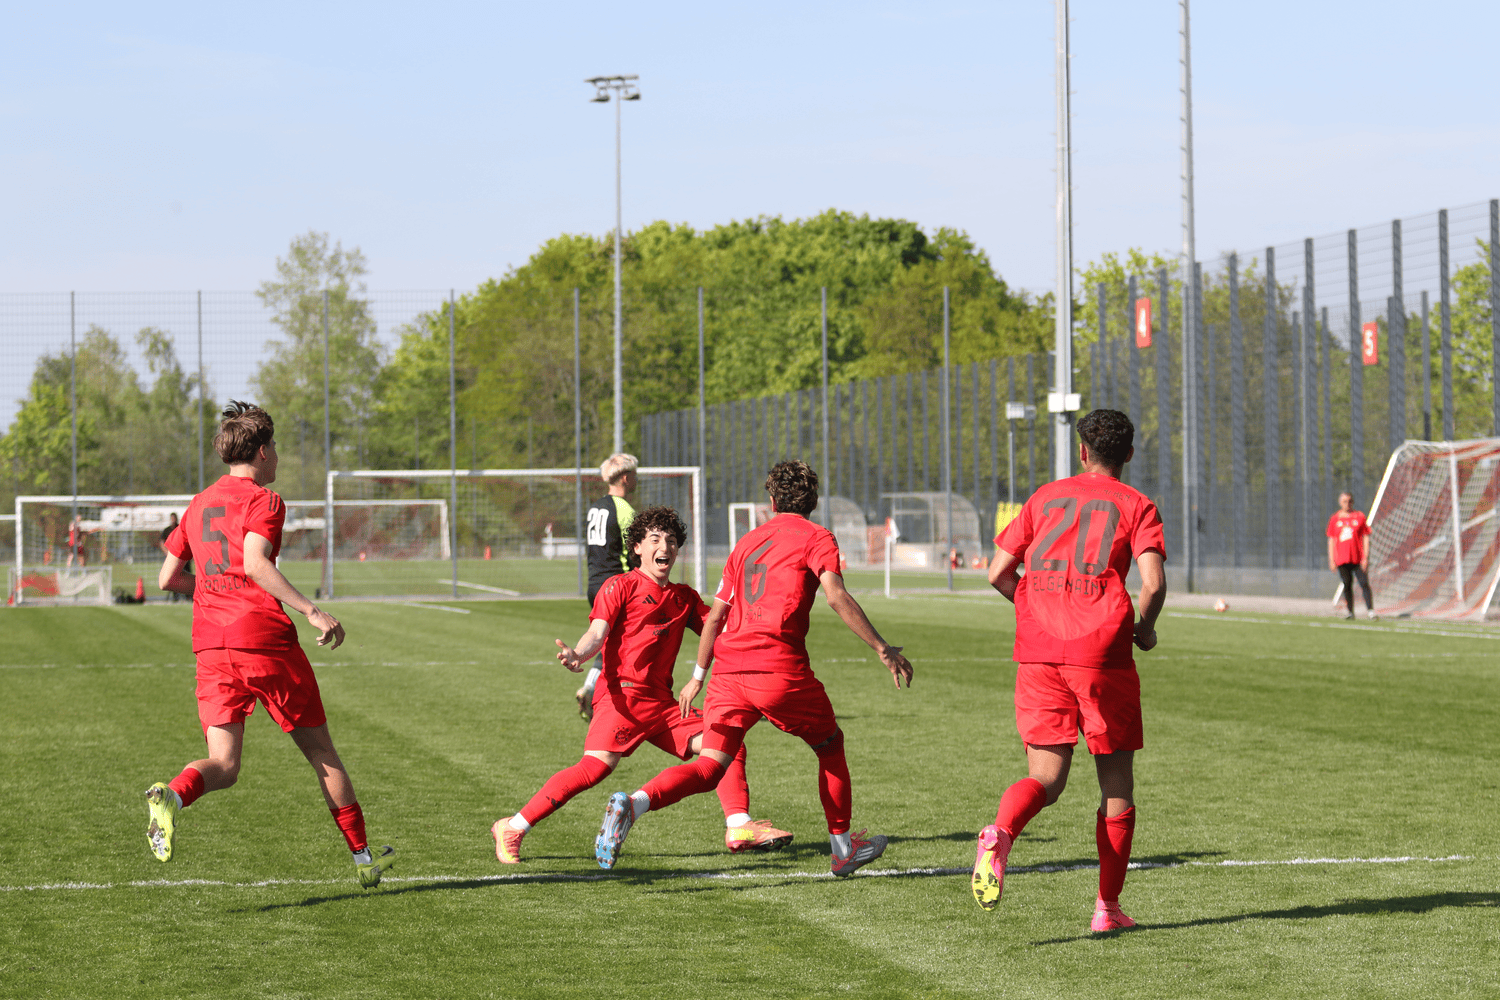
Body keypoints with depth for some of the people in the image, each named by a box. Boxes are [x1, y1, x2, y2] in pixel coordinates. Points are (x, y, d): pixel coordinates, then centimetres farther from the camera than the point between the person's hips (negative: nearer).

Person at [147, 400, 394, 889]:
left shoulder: (198, 505, 17)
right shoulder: (263, 500, -4)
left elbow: (168, 578, 20)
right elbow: (255, 563, -21)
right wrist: (312, 611, -25)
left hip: (210, 645, 5)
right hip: (265, 638, -5)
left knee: (223, 765, -1)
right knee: (320, 750, 9)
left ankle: (171, 795, -35)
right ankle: (362, 857, 17)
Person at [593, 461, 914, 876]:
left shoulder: (748, 542, 23)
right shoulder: (816, 537, 6)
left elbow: (716, 615, 25)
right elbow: (837, 597, -11)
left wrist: (698, 676, 31)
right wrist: (882, 648, -11)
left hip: (729, 669, 5)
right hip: (780, 668, -5)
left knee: (709, 766, -2)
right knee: (830, 744, 18)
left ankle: (633, 803, -27)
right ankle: (844, 847, 25)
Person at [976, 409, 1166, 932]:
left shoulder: (1046, 497, 15)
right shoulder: (1136, 505, 5)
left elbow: (998, 574, 13)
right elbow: (1153, 583, -10)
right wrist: (1144, 629, 10)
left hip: (1038, 651, 3)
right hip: (1102, 653, -3)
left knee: (1046, 778, 4)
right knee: (1116, 780, 10)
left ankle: (999, 834, -29)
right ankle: (1107, 906, 10)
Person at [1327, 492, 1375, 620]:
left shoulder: (1360, 516, 5)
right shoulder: (1334, 519, 8)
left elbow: (1366, 538, 3)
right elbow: (1331, 540, 10)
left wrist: (1365, 558, -5)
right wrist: (1331, 560, 4)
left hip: (1358, 560, -1)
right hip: (1342, 560, 1)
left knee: (1364, 583, -9)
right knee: (1347, 585, 4)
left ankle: (1370, 610, -10)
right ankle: (1349, 611, 12)